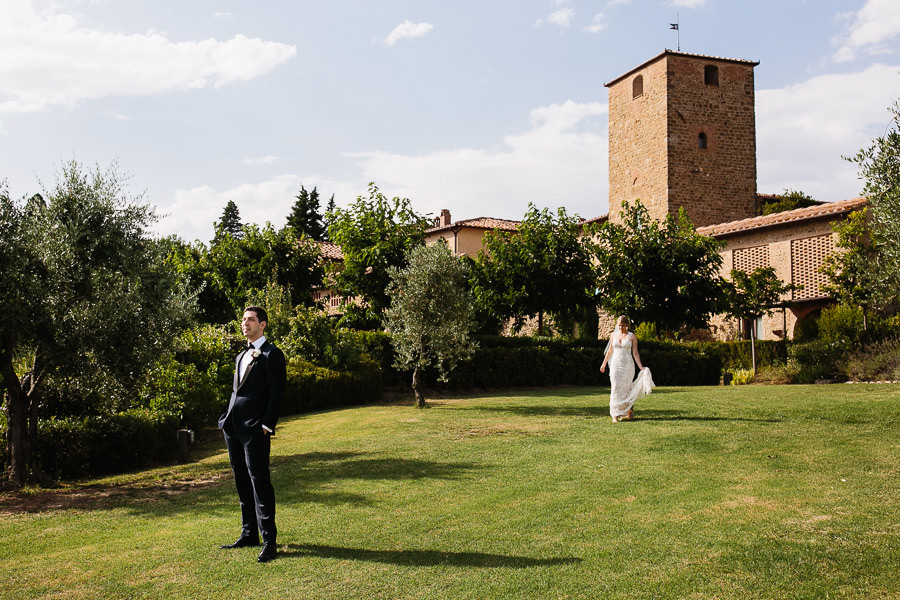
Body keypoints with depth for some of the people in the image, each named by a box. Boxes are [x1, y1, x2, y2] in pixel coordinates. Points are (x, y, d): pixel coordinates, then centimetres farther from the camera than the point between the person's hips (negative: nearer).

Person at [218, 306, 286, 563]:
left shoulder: (272, 354, -6)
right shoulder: (241, 356, 20)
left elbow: (277, 394, -11)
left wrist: (266, 426, -16)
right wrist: (227, 418, 13)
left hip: (255, 428, -8)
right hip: (233, 427, 8)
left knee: (259, 482, -8)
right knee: (242, 483, 13)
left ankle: (269, 541, -3)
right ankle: (249, 534, 24)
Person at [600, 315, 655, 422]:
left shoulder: (632, 336, -1)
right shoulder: (614, 335, 8)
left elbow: (635, 353, -1)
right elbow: (610, 350, 17)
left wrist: (641, 367, -8)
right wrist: (604, 363, 21)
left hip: (627, 365, -2)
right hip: (615, 364, 2)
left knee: (626, 389, 1)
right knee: (615, 389, -7)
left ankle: (629, 414, 17)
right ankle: (615, 416, -8)